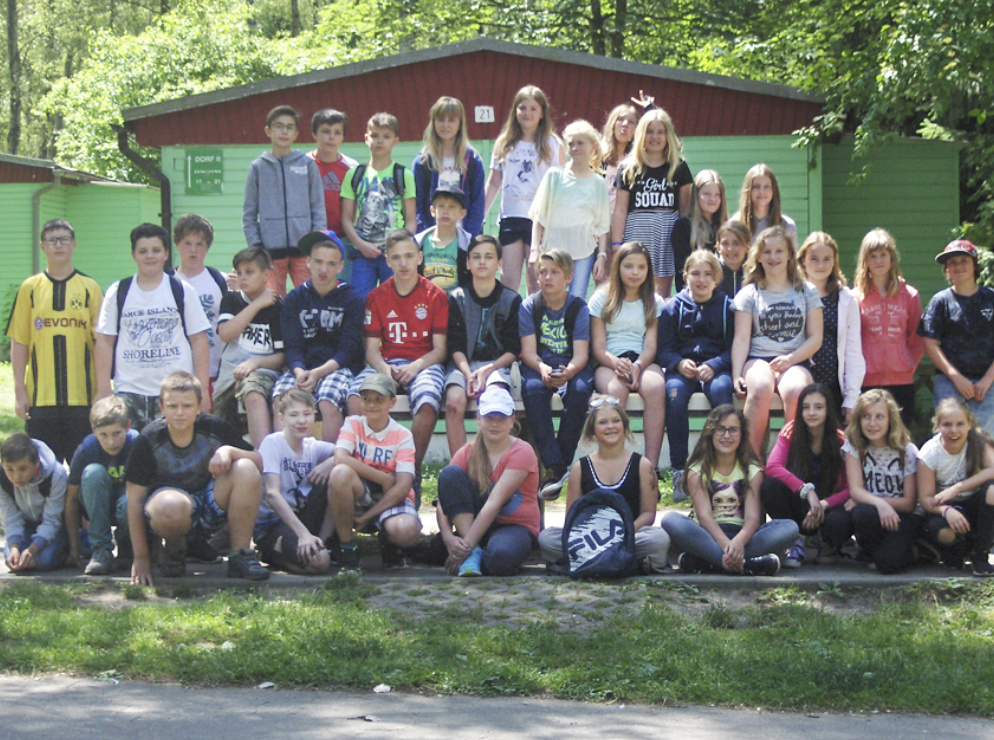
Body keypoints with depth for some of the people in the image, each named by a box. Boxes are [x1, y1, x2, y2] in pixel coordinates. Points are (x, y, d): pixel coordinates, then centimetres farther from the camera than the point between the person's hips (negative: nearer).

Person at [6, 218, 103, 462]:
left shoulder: (90, 288, 5)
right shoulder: (30, 288, 6)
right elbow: (19, 342, 6)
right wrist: (19, 391, 0)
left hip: (82, 396, -1)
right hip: (40, 396, 1)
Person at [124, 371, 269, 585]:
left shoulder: (212, 428, -7)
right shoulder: (150, 439, -13)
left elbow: (259, 462, -5)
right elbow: (135, 500, -10)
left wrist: (229, 451, -26)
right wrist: (141, 559, -12)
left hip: (210, 511, 3)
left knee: (246, 470, -23)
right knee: (172, 505, -40)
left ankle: (240, 556, -12)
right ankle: (174, 550, -2)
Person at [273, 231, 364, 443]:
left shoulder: (351, 298, 3)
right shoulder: (294, 298, 11)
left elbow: (347, 350, -4)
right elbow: (291, 346, 3)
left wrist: (318, 372, -20)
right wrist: (299, 372, -19)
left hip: (339, 368, -2)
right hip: (302, 368, 2)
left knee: (328, 404, -33)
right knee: (280, 399, -29)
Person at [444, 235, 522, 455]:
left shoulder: (511, 300, 6)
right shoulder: (457, 298, 8)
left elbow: (513, 350, 3)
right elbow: (455, 346, 2)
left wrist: (487, 370, -14)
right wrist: (468, 373, -16)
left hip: (497, 365, -1)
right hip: (463, 364, 1)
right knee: (454, 401, -30)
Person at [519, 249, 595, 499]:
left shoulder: (579, 308, -2)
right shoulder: (529, 306, 0)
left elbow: (581, 353, -10)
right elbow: (528, 350, -6)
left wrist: (568, 372, -34)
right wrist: (542, 369, -29)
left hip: (572, 366, 0)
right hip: (539, 366, 0)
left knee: (579, 390, -34)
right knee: (532, 389, -33)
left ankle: (564, 461, -23)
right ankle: (554, 467, -37)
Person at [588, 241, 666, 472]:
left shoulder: (654, 302, 15)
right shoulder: (601, 299, 10)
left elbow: (651, 345, 4)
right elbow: (598, 347, 2)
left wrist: (637, 366, -19)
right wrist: (616, 363, -21)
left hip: (643, 362, 1)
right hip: (608, 363, -1)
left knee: (656, 387, -34)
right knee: (616, 389, -37)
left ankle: (652, 463, -37)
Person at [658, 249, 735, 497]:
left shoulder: (727, 307, 9)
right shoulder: (673, 307, 12)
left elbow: (734, 348, 1)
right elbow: (663, 349, 5)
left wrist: (714, 366, -17)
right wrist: (679, 364, -17)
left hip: (716, 368, -1)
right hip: (682, 368, 1)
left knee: (721, 389, -36)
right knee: (674, 391, -34)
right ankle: (679, 470, -32)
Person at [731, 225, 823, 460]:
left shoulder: (807, 292, 15)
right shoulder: (749, 294, 13)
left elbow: (815, 337, 8)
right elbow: (741, 339, 4)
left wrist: (791, 358, -11)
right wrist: (737, 375, -12)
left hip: (795, 361, 0)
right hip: (758, 359, 0)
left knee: (795, 391, -37)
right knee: (760, 389, -37)